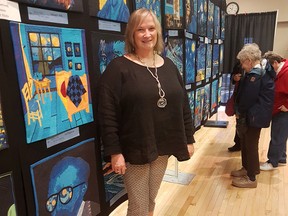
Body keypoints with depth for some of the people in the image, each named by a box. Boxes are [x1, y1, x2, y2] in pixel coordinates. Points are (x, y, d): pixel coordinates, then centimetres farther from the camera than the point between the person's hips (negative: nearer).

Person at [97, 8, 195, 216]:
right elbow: (107, 114, -14)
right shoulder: (119, 67, -10)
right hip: (135, 150, -5)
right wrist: (115, 152, -15)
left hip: (163, 148, 5)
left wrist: (189, 139, 9)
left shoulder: (169, 66, 7)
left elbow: (184, 105, 10)